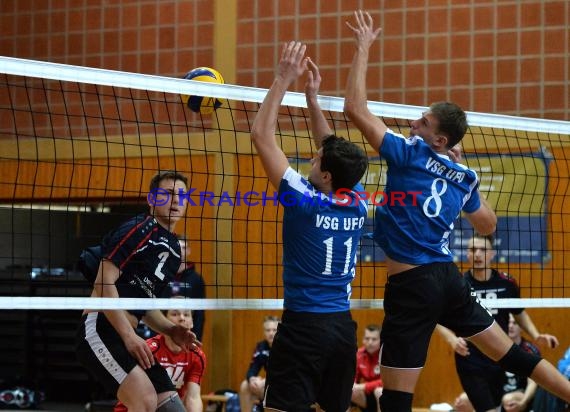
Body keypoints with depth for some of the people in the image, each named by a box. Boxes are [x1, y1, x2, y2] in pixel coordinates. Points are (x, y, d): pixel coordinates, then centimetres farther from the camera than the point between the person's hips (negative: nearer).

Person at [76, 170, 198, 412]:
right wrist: (129, 335, -19)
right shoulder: (137, 230, -6)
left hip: (128, 340, 9)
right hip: (99, 330, -9)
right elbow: (104, 283, -15)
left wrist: (171, 331, 9)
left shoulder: (173, 249, 20)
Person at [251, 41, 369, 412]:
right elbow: (333, 151, 22)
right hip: (343, 325, 7)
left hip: (304, 325, -7)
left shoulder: (304, 200, -12)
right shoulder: (357, 204, 4)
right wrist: (312, 96, 22)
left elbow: (262, 135, -8)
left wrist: (283, 81, -3)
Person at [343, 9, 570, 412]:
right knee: (509, 352, 20)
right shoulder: (464, 176, 10)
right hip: (450, 278, 7)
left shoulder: (410, 153, -9)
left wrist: (363, 47, -4)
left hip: (411, 287, -7)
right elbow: (488, 225, 26)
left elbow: (356, 109, -12)